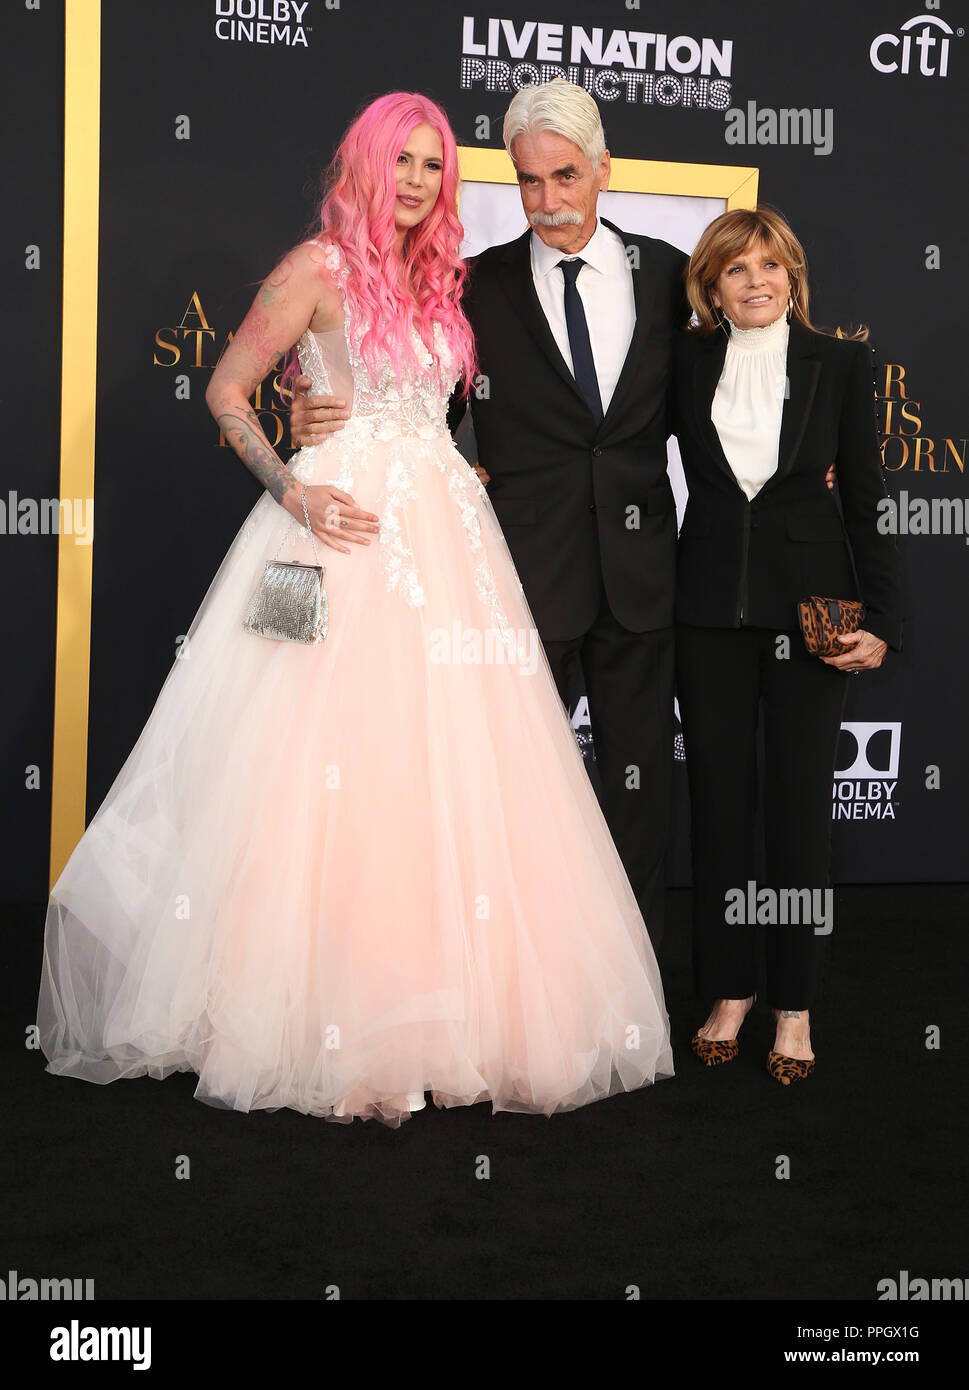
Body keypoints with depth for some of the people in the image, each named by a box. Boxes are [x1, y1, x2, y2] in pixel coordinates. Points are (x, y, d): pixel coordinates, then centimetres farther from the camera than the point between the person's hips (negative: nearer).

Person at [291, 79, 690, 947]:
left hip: (641, 572, 2)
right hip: (530, 573, -2)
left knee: (640, 775, 12)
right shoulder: (480, 284, -1)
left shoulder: (666, 273, 5)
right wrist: (326, 421, -17)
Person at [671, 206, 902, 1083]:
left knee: (801, 804, 3)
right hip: (712, 607, 1)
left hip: (809, 604, -1)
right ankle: (729, 994, 20)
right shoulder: (687, 362, 5)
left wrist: (882, 620, -5)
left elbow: (866, 499, 2)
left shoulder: (840, 363, 2)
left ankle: (794, 1006, 15)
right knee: (718, 801, 6)